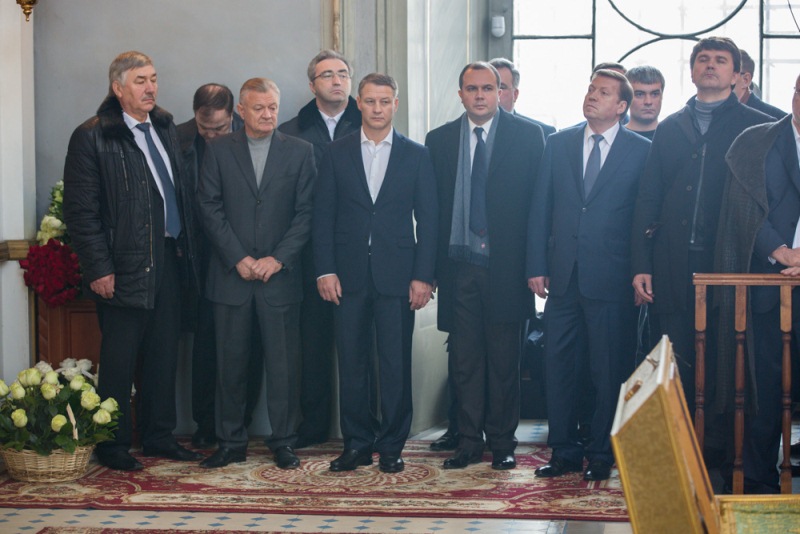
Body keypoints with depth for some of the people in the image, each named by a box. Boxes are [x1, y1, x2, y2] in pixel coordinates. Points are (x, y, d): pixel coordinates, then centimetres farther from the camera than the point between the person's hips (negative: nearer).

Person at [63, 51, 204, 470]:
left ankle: (159, 436, 24)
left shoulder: (165, 127, 11)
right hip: (126, 268, -6)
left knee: (163, 355, 13)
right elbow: (81, 211, -11)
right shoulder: (92, 137, -9)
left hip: (168, 261, 6)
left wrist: (187, 247, 10)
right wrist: (99, 269, -14)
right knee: (119, 360, 3)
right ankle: (113, 445, 14)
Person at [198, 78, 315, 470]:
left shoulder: (300, 152, 6)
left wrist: (278, 259, -9)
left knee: (283, 364, 2)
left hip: (280, 275, 0)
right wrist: (239, 259, -8)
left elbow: (306, 213, 1)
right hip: (231, 276, 1)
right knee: (230, 363, 5)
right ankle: (231, 443, 15)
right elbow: (210, 209, 0)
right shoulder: (218, 150, 6)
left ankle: (283, 442, 12)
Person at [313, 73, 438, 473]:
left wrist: (423, 276, -4)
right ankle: (356, 443, 14)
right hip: (350, 275, 1)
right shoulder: (336, 154, 8)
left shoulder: (416, 155, 6)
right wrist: (325, 270, -3)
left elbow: (427, 219, 3)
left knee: (396, 364, 1)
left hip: (397, 274, -1)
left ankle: (391, 445, 12)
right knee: (351, 364, 4)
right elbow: (323, 215, 6)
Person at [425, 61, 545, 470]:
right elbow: (432, 206, 9)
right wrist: (432, 265, 2)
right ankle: (469, 441, 15)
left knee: (504, 359, 5)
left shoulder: (527, 135, 3)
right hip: (460, 264, 2)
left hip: (506, 264, -2)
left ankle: (502, 443, 15)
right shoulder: (439, 140, 10)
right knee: (465, 359, 6)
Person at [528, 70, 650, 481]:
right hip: (563, 276, 3)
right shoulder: (558, 144, 10)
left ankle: (602, 455, 14)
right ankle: (564, 451, 17)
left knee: (609, 370, 3)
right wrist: (536, 266, 2)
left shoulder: (641, 151, 1)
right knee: (558, 365, 6)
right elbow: (540, 208, 8)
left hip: (611, 278, -3)